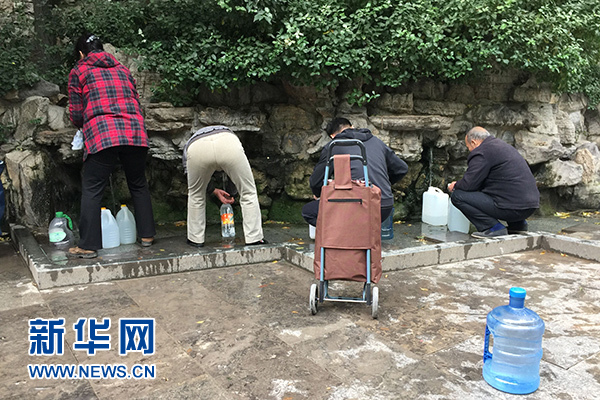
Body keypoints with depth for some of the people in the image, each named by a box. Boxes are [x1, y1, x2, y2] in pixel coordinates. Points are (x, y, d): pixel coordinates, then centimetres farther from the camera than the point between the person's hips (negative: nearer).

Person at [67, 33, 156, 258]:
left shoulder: (79, 72, 11)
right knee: (138, 186, 16)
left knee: (91, 191, 1)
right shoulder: (122, 70, 23)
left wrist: (84, 126, 29)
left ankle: (88, 246, 0)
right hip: (135, 132, 4)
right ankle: (147, 235, 20)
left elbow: (76, 115, 8)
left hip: (101, 135, -4)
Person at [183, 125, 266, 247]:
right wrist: (230, 193, 55)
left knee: (196, 195, 27)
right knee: (248, 193, 17)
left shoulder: (188, 145, 44)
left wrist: (215, 191, 36)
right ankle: (254, 238, 20)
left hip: (197, 150, 1)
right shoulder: (227, 132, 47)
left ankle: (195, 239, 34)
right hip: (228, 146, 0)